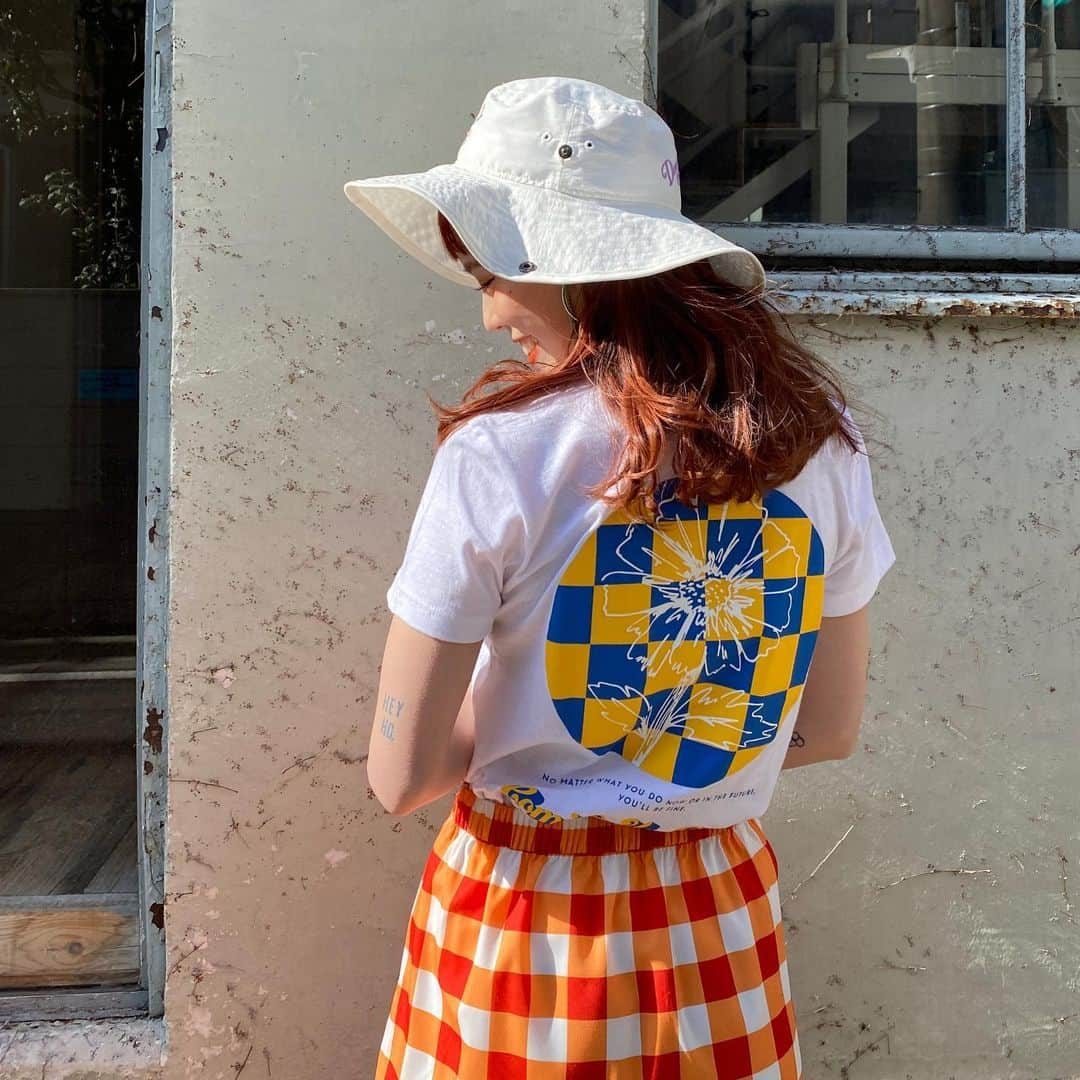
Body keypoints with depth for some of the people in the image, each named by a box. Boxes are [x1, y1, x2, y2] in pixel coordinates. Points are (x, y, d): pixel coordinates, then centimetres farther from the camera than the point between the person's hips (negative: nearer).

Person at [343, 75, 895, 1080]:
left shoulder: (495, 457, -19)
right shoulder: (821, 439, -6)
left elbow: (400, 777, -14)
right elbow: (829, 728, 4)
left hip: (523, 918, -3)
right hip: (719, 913, 4)